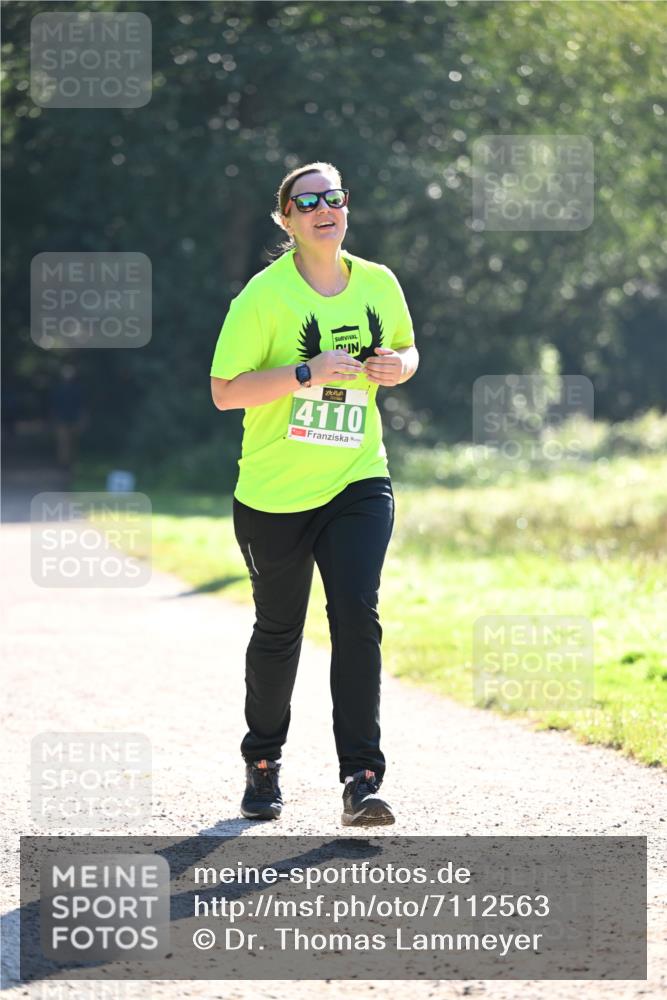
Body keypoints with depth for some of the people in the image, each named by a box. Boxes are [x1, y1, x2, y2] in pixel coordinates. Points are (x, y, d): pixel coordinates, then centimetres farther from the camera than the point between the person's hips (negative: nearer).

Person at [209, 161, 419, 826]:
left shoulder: (379, 285, 3)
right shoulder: (263, 296, -10)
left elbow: (404, 346, 22)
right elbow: (224, 391, -13)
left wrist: (399, 365, -2)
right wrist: (307, 374, -23)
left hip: (357, 483, 2)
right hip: (273, 494, -2)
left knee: (356, 615, -15)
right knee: (278, 632, 10)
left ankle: (361, 778, -15)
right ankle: (262, 764, 33)